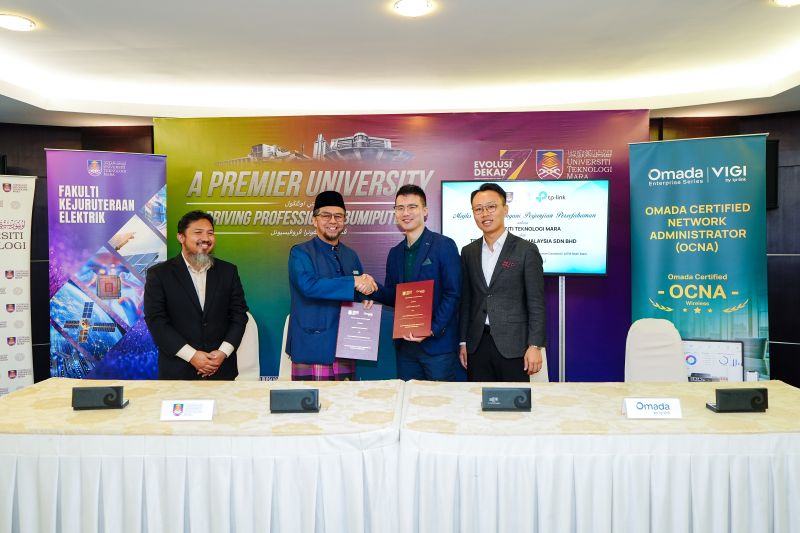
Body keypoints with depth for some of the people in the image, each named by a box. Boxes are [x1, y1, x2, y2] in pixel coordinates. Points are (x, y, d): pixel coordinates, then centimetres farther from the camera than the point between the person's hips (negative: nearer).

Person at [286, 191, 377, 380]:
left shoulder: (351, 256, 14)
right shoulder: (300, 253, -3)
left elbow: (359, 295, 21)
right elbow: (308, 285, -21)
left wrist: (366, 301, -3)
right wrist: (354, 282, -21)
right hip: (312, 349, -5)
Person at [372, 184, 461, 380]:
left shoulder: (444, 245, -6)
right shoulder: (395, 253, 13)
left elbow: (452, 294, -11)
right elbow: (393, 297, 14)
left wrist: (433, 330, -19)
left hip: (437, 343, -5)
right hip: (405, 343, 6)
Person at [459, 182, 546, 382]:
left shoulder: (526, 250, -4)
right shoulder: (468, 252, 9)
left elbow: (536, 304, -5)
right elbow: (465, 301, 11)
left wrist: (535, 346, -11)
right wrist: (463, 342, 8)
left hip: (513, 346, -3)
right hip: (477, 345, 4)